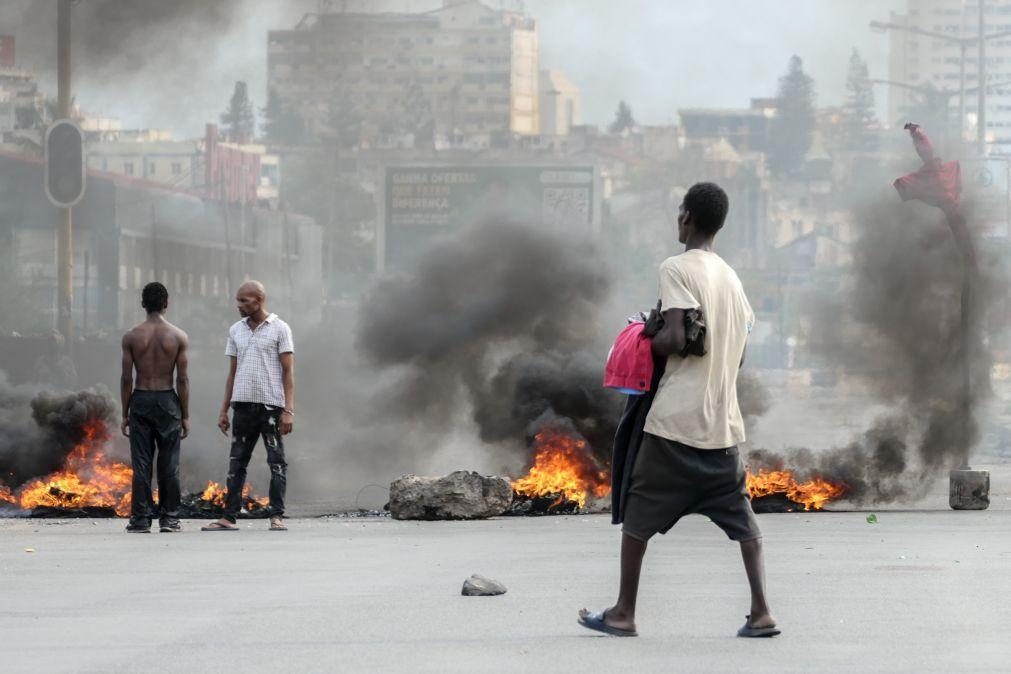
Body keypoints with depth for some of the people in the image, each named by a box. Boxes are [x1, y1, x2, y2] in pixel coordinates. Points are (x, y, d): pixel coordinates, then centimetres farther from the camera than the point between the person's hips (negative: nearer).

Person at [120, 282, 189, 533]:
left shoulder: (132, 337, -2)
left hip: (141, 401, 0)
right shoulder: (179, 337, -3)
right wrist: (185, 415, 3)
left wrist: (125, 414, 5)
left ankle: (141, 519, 1)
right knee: (169, 463, 5)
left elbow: (127, 378, -2)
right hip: (168, 400, 0)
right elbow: (182, 379, -3)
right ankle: (169, 518, 6)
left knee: (141, 463, 2)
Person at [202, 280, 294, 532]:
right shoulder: (236, 331, 13)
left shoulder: (279, 329, -1)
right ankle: (229, 517, 4)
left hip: (271, 404, -5)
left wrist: (289, 410, -13)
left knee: (276, 462, -3)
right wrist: (223, 410, 11)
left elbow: (288, 372, -5)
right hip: (243, 404, 5)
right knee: (237, 463, 3)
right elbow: (233, 373, 16)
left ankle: (277, 516, -1)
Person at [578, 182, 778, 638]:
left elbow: (676, 339, -18)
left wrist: (645, 343, 0)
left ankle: (624, 613, 9)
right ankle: (761, 612, 0)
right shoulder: (731, 278, 14)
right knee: (740, 515, 9)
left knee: (638, 513, 5)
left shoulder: (677, 269, -9)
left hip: (676, 417, -6)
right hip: (723, 419, 6)